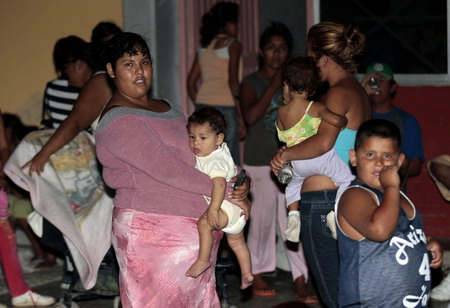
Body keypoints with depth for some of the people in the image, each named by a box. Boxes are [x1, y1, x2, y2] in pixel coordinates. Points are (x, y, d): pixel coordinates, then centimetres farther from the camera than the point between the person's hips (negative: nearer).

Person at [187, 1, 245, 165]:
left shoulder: (203, 47, 15)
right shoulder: (232, 45, -3)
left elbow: (191, 82, 15)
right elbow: (233, 82, -11)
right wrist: (241, 116, -10)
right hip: (225, 108, -6)